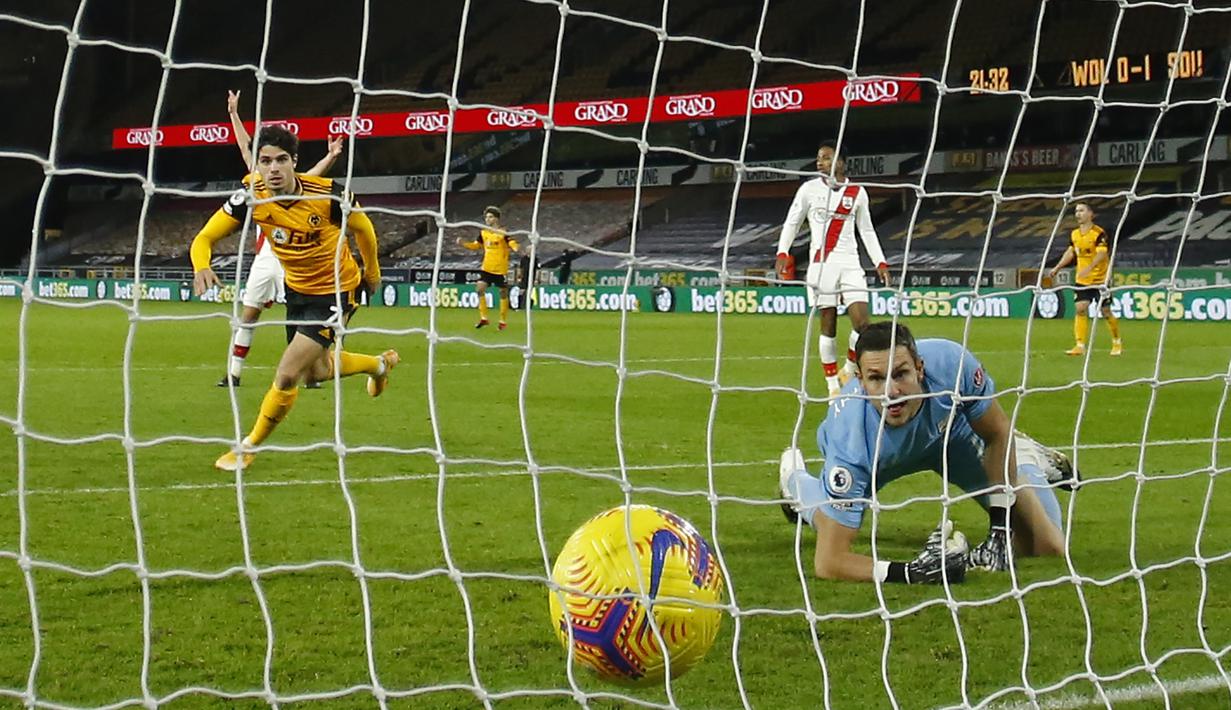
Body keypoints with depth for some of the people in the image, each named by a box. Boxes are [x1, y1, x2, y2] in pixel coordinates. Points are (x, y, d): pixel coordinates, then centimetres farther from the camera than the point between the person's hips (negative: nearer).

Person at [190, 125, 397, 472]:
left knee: (287, 375, -13)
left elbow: (363, 229, -7)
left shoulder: (329, 194, -28)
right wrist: (201, 267, -40)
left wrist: (372, 271, 9)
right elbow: (204, 238, -17)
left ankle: (249, 447, 9)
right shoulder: (251, 198, -20)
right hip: (297, 288, 5)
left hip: (336, 291, -5)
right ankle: (379, 363, 54)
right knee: (316, 371, 23)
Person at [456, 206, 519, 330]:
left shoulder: (503, 233, -10)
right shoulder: (483, 233, 7)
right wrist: (463, 243, 5)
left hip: (501, 269, -4)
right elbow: (475, 246, 19)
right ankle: (483, 318, 0)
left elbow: (514, 245, -19)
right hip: (486, 268, 4)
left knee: (503, 293, 4)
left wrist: (513, 248, -42)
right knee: (480, 288, -10)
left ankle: (503, 321, 16)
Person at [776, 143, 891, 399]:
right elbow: (792, 223, 9)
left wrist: (880, 263, 9)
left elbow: (867, 230, 16)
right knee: (828, 326, -1)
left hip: (849, 262, 2)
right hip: (821, 262, -2)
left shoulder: (857, 193, 8)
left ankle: (849, 371, 14)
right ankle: (832, 383, 10)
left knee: (862, 322, -9)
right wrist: (782, 253, -5)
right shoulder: (809, 189, 3)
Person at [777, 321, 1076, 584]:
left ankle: (1023, 456, 29)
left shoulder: (951, 363, -41)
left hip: (950, 431, 2)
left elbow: (998, 434, -19)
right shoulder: (851, 440, -46)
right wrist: (907, 572, -57)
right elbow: (829, 562, -44)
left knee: (1047, 547, -1)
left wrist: (998, 530, -23)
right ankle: (795, 477, 49)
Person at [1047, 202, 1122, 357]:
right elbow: (1070, 252, 21)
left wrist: (1089, 268, -38)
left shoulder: (1099, 233, -14)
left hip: (1100, 279, -5)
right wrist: (1057, 268, 15)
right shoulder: (1075, 235, 6)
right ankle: (1080, 346, -6)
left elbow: (1101, 254, -25)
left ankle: (1117, 343, 20)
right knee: (1081, 309, -6)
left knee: (1105, 311, 1)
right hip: (1082, 280, 5)